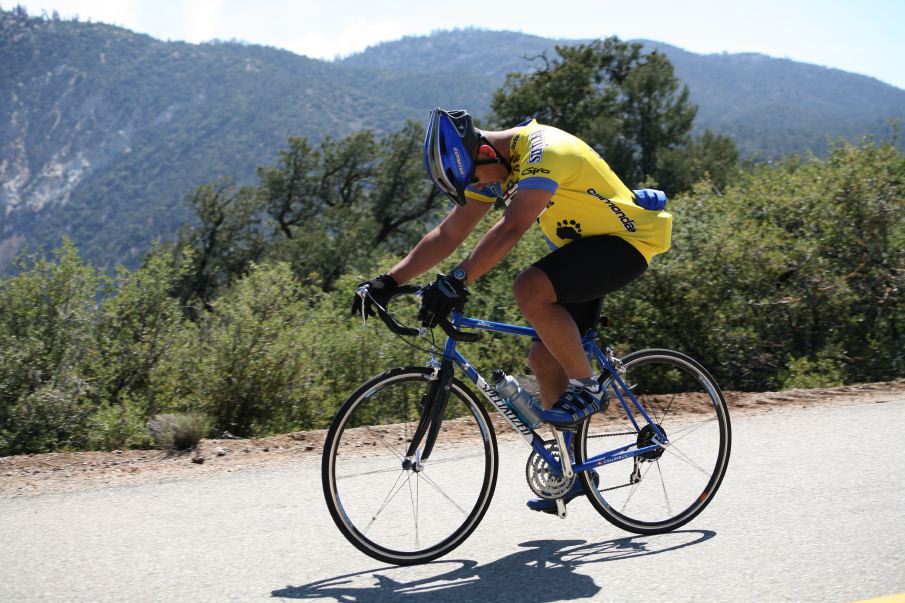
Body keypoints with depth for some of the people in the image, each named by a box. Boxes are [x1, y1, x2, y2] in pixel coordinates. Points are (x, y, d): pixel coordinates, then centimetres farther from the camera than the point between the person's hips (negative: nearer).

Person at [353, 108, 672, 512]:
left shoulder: (543, 152, -26)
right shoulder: (490, 166, 2)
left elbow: (511, 228, -39)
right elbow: (449, 234, 1)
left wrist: (457, 282, -46)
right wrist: (389, 281, -7)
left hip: (626, 240, -9)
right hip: (584, 246, 9)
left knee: (530, 290, -31)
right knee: (545, 357, 2)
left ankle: (586, 388, -12)